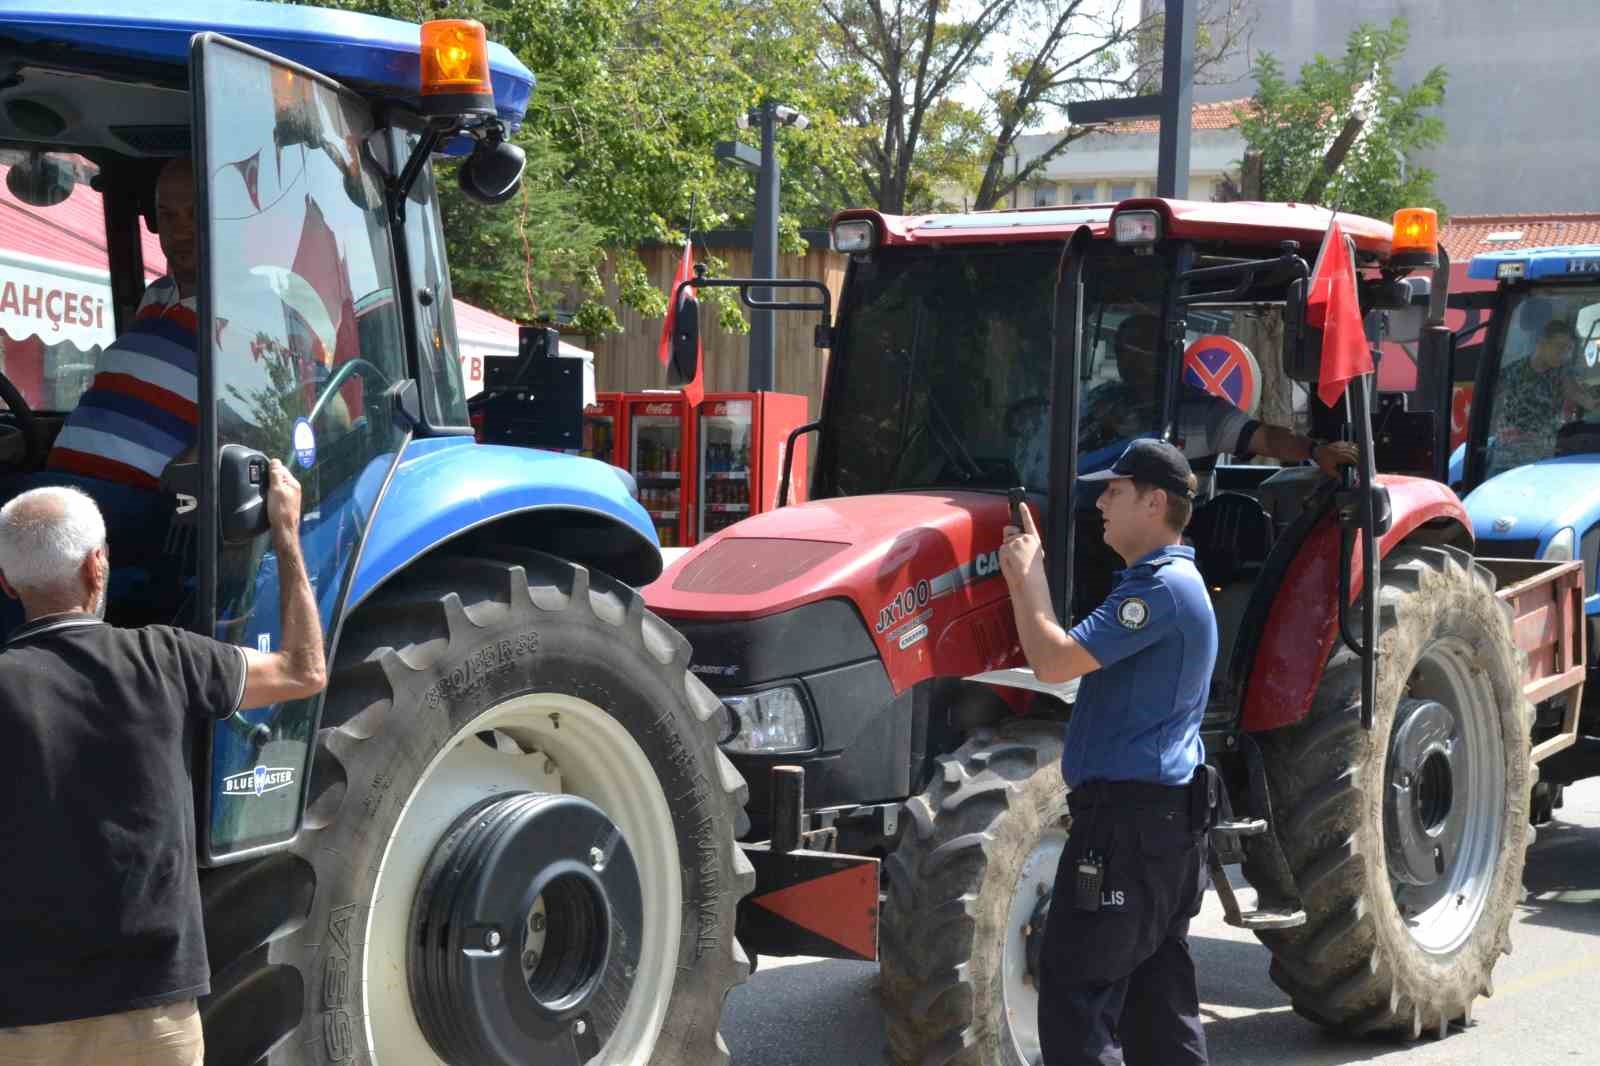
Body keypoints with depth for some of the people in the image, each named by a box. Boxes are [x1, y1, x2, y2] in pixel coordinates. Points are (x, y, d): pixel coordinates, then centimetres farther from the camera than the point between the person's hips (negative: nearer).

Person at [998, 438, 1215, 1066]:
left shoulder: (1161, 587, -16)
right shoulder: (1171, 581, 19)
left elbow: (1055, 661, -19)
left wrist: (1024, 578, -8)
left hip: (1127, 814, -11)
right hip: (1167, 815, 11)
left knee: (1074, 988, -7)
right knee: (1159, 993, 13)